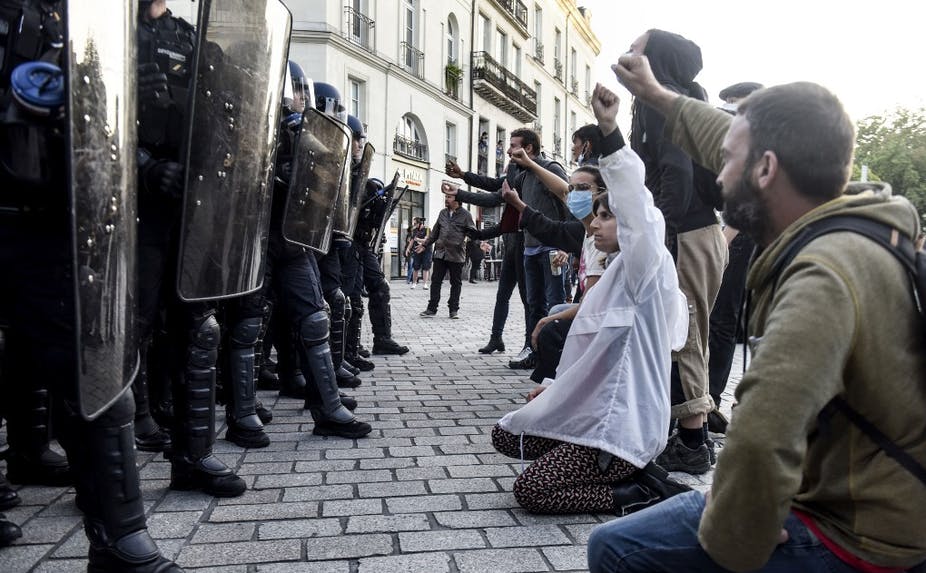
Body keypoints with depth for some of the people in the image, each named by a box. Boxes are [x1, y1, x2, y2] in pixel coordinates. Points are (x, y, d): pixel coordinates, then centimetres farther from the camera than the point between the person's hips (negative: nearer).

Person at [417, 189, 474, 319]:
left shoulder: (465, 215, -2)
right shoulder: (443, 213, 13)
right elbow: (435, 231, 21)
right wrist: (425, 244, 22)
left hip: (456, 255, -4)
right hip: (440, 253, 4)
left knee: (456, 283, 6)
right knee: (436, 281, 4)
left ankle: (454, 309, 15)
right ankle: (432, 308, 10)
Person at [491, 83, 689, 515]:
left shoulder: (648, 267, -12)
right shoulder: (616, 276, 17)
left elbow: (637, 208, -32)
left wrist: (609, 131, -40)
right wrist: (555, 387, 12)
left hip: (622, 426, -10)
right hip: (597, 413, 10)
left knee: (529, 490, -15)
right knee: (505, 435, 13)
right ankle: (622, 473, 12)